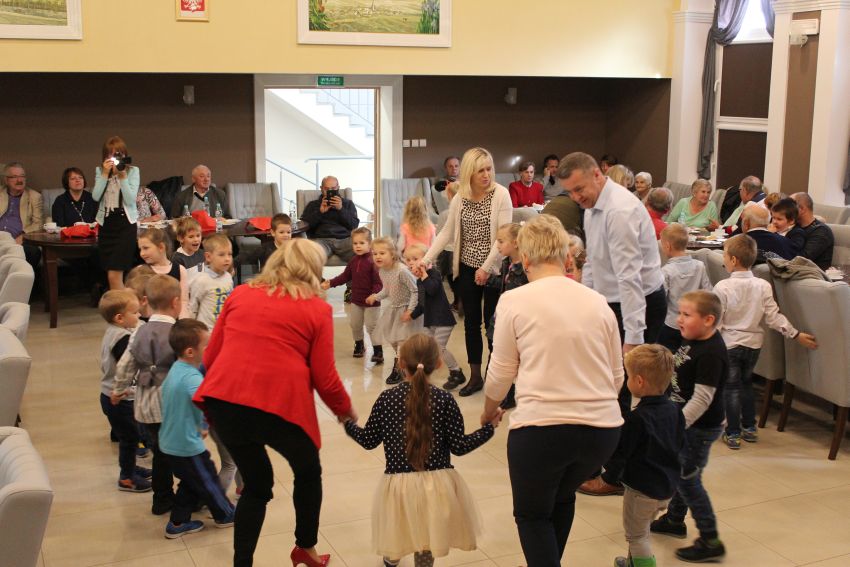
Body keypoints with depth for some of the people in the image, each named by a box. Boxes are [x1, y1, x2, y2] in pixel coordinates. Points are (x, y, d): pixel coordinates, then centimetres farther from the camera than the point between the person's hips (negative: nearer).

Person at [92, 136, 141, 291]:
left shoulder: (132, 171, 0)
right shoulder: (99, 171, 9)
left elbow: (131, 199, -10)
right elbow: (96, 196, -5)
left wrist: (122, 176, -16)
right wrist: (105, 174, -10)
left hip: (125, 224, -4)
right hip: (106, 224, 4)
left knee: (114, 276, -13)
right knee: (111, 274, 9)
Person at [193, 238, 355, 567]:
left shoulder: (240, 294, 15)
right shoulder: (317, 308, 6)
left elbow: (210, 357, 16)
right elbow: (324, 377, 3)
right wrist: (346, 410, 20)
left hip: (223, 399, 4)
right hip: (279, 404, -3)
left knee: (256, 484, 24)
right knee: (308, 471, 26)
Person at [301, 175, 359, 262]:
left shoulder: (348, 203, 24)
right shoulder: (313, 205, 23)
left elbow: (354, 225, 9)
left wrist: (341, 209, -4)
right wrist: (320, 212, -3)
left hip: (344, 239, 1)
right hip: (321, 239, -1)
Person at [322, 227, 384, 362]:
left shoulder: (373, 261, -20)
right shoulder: (353, 261, 3)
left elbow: (378, 282, -22)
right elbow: (345, 276, 13)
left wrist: (374, 295, -36)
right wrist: (331, 283, 5)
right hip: (356, 300, 7)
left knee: (372, 326, -3)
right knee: (355, 325, 18)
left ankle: (378, 351, 4)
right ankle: (359, 345, 39)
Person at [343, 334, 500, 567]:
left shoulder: (386, 398, -6)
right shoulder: (444, 400, -9)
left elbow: (369, 440, 2)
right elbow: (459, 447, -7)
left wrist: (347, 422, 21)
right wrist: (490, 426, 5)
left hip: (398, 484, 2)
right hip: (438, 484, -2)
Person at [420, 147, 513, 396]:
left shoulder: (500, 194, -11)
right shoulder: (460, 198, 3)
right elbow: (447, 233, 7)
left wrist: (486, 268, -16)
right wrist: (426, 259, -2)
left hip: (492, 268, -4)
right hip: (467, 267, 5)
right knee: (471, 321, 10)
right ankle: (475, 376, 21)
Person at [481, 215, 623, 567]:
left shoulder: (515, 300, -3)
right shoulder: (598, 302, 8)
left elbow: (500, 373, 3)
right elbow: (617, 376, 12)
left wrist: (488, 412, 22)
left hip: (540, 428, -4)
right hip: (603, 428, 4)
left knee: (532, 515, 18)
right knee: (562, 498, 31)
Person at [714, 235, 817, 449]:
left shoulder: (722, 287, -17)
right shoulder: (763, 286, -7)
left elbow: (716, 320, -14)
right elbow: (773, 317, -8)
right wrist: (797, 335, 0)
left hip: (730, 343, -4)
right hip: (754, 343, 4)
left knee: (731, 387, 6)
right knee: (746, 384, 20)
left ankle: (733, 434, 8)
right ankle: (749, 428, 28)